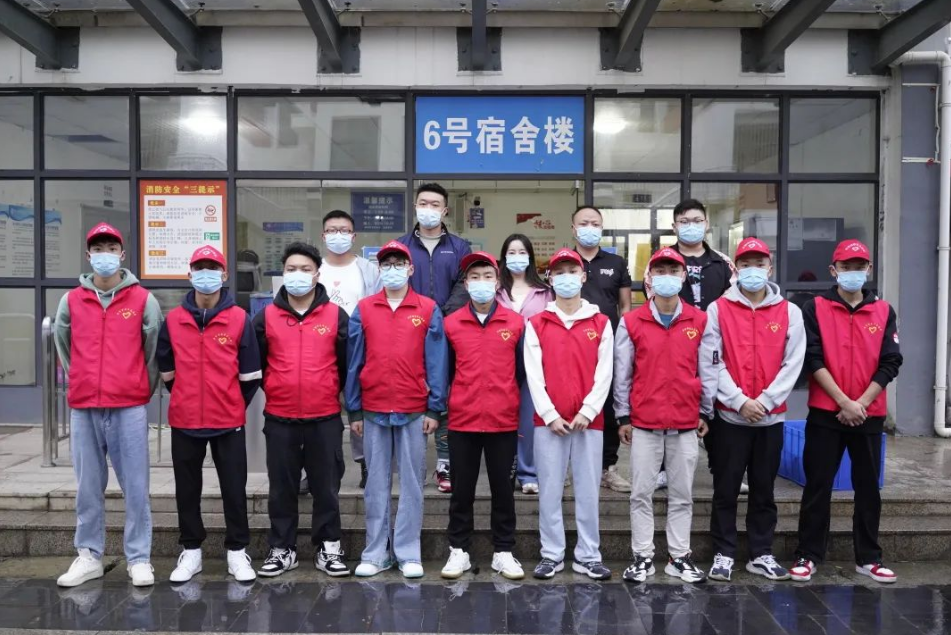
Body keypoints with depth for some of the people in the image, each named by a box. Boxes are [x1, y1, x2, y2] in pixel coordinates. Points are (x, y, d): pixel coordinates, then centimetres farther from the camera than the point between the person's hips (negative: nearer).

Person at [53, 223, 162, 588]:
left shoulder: (143, 300, 0)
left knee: (136, 488, 1)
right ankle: (89, 556, 23)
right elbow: (62, 345, 19)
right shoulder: (71, 301, 7)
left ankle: (139, 559, 11)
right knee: (88, 488, 10)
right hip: (83, 410, 3)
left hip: (130, 409, -2)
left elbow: (154, 349, 5)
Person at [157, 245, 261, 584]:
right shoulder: (173, 320, 2)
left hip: (229, 421, -2)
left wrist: (234, 404, 5)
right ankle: (190, 551, 26)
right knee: (187, 489, 11)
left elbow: (250, 373, 1)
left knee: (234, 488, 5)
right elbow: (166, 369, 13)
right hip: (185, 421, 2)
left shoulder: (240, 319, -4)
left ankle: (237, 552, 18)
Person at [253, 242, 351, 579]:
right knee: (281, 487, 11)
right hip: (279, 418, 1)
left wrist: (337, 395, 9)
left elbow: (347, 364, 5)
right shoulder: (266, 316, 2)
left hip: (325, 418, -1)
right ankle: (282, 549, 24)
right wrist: (275, 390, 11)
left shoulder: (336, 315, 0)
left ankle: (328, 548, 21)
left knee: (326, 486, 7)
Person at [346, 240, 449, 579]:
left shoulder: (428, 310, 2)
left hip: (414, 411, -1)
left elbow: (437, 362, 0)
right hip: (373, 411, 1)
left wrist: (434, 408, -5)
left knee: (411, 483, 6)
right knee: (376, 484, 9)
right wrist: (354, 410, 3)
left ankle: (408, 553, 17)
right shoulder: (363, 309, 5)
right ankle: (376, 553, 20)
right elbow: (354, 362, 5)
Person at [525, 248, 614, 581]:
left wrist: (587, 411, -10)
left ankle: (588, 556, 18)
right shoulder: (537, 324, 4)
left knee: (588, 491, 6)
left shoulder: (601, 323, 6)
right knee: (550, 490, 6)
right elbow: (533, 374, -1)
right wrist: (550, 414, -9)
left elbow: (604, 372, 0)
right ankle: (551, 555, 17)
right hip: (548, 421, 0)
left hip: (589, 420, 0)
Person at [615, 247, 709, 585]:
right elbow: (621, 374, 1)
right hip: (644, 422, -1)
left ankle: (679, 556, 23)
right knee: (641, 493, 6)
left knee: (682, 494, 10)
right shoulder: (631, 322, -2)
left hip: (686, 423, 1)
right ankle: (643, 557, 18)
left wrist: (705, 412, 8)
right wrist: (623, 417, 0)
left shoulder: (700, 320, 2)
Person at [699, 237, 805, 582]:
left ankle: (761, 555, 24)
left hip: (771, 417, 2)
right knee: (726, 489, 5)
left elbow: (792, 364, -1)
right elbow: (711, 364, -6)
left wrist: (765, 401, -12)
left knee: (764, 490, 12)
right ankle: (724, 554, 17)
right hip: (729, 416, -2)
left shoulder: (789, 312, 4)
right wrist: (740, 401, -13)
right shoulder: (718, 310, -1)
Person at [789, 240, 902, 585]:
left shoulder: (884, 312, 7)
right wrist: (845, 402, -14)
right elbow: (813, 360, -8)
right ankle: (808, 555, 12)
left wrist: (861, 404, -11)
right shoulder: (815, 308, 0)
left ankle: (868, 558, 23)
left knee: (868, 487, 10)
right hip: (825, 413, -2)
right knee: (818, 486, 2)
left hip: (870, 415, 3)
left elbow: (890, 364, 0)